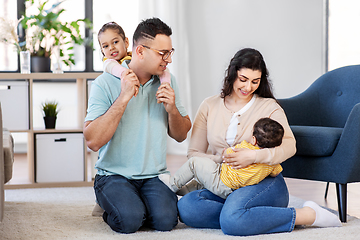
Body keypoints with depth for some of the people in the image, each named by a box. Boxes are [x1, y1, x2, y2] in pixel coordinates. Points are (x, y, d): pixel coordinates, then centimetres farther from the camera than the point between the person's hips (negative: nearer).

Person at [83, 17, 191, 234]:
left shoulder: (168, 81, 7)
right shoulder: (106, 83, -8)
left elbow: (181, 135, 14)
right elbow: (93, 141, -17)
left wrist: (172, 109, -8)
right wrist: (123, 98, -20)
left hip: (155, 176, 3)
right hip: (114, 175, -3)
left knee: (165, 219, -24)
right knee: (130, 220, -28)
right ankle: (111, 207, 6)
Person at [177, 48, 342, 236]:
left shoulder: (269, 107, 7)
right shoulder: (209, 106, 13)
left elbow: (289, 145, -9)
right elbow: (193, 153, 9)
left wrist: (255, 156, -27)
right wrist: (221, 160, -12)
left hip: (264, 182, -3)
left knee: (232, 221, -37)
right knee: (186, 207, -29)